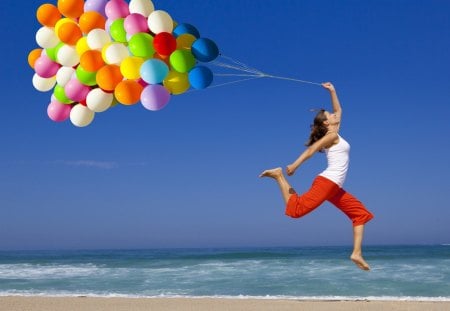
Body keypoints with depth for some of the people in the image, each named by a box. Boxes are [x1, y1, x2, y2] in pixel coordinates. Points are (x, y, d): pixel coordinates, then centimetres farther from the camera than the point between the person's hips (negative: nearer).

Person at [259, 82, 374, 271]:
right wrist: (294, 165, -24)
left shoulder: (333, 134, 22)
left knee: (361, 214, 9)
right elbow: (311, 149, -14)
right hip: (327, 182, -9)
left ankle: (357, 253, 3)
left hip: (334, 188, 9)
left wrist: (332, 91, 32)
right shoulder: (332, 135, -2)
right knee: (296, 210, -24)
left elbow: (338, 110, 33)